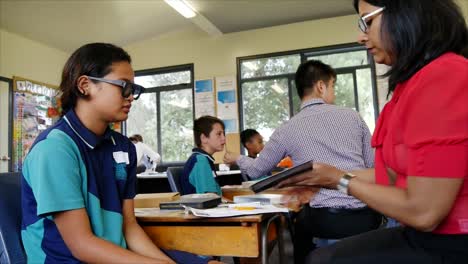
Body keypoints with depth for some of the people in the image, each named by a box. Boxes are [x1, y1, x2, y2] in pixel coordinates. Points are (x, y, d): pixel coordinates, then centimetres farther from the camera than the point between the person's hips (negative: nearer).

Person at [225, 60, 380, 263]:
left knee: (301, 222, 30)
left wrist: (237, 159, 33)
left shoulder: (288, 130, 0)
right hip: (367, 215, 2)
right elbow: (373, 165, 10)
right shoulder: (352, 116, 5)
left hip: (326, 219, -2)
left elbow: (256, 170, 13)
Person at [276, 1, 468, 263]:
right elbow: (394, 174, 11)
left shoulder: (443, 78, -22)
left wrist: (340, 180, -9)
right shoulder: (418, 81, 7)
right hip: (430, 236, 8)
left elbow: (423, 212, -22)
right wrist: (324, 180, 9)